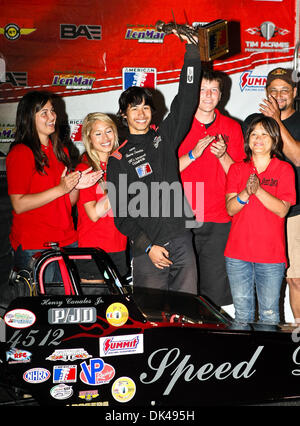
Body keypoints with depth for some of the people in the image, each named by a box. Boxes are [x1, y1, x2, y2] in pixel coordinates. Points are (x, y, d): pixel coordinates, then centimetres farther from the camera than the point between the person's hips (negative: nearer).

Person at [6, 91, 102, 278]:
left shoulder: (60, 151, 15)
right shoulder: (20, 153, -9)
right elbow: (19, 205, -15)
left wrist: (76, 185, -4)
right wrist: (60, 189, -19)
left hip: (68, 241, 7)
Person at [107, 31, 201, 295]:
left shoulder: (165, 136, 11)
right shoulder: (118, 159, 3)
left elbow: (186, 101, 2)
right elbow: (120, 211, -1)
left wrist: (192, 49, -5)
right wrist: (147, 246, -10)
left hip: (182, 240, 3)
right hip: (146, 247, -2)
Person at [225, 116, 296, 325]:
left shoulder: (284, 169, 1)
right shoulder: (237, 168, 8)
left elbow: (282, 209, -9)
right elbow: (230, 208, -1)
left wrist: (258, 190, -22)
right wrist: (246, 192, -20)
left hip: (271, 255, -2)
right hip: (238, 253, 2)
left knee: (269, 313, 5)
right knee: (242, 311, 12)